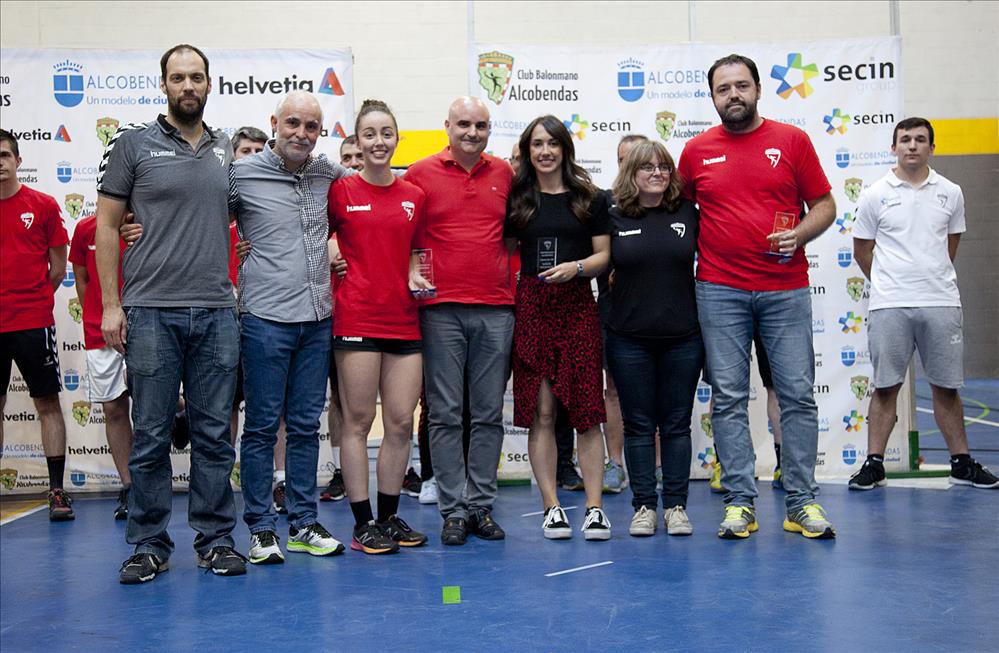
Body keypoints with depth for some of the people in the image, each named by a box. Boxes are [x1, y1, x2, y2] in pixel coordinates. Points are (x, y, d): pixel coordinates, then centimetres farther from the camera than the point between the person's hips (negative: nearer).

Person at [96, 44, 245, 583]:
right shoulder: (133, 144, 3)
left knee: (214, 434, 6)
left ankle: (215, 539, 17)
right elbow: (106, 227, 2)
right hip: (150, 312, -3)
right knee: (150, 435, 3)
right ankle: (149, 544, 15)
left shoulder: (227, 151, 13)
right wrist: (111, 305, -4)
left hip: (216, 313, 3)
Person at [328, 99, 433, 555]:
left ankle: (390, 517, 19)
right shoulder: (340, 191, 1)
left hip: (404, 319, 4)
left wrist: (415, 278, 3)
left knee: (402, 422, 5)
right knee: (358, 420, 0)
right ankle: (363, 524, 9)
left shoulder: (414, 196, 12)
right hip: (357, 318, -4)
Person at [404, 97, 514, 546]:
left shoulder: (504, 174, 11)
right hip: (441, 310, -2)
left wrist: (512, 272, 12)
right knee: (445, 414, 0)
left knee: (489, 413, 6)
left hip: (495, 310, 3)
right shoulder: (420, 174, 2)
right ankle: (454, 510, 9)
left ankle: (481, 505, 16)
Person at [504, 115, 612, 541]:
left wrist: (576, 267, -12)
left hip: (578, 306, 0)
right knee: (540, 411, 0)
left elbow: (603, 254, 7)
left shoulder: (589, 198, 9)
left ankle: (594, 507, 3)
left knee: (586, 409, -4)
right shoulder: (516, 199, 10)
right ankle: (551, 506, 8)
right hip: (531, 306, 1)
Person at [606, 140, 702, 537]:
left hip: (683, 337, 1)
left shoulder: (688, 214, 4)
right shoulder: (614, 218, 1)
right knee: (638, 425, 6)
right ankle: (643, 506, 16)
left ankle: (676, 506, 17)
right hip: (630, 340, -1)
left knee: (677, 424, 8)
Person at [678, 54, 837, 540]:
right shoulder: (696, 151, 8)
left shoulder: (792, 141, 5)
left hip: (785, 289, 0)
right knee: (728, 397, 1)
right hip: (719, 291, 1)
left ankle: (802, 503, 11)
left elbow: (824, 205, 7)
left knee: (797, 394, 1)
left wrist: (798, 234, -12)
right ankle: (740, 501, 9)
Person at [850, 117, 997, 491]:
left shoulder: (950, 193, 8)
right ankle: (874, 464, 8)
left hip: (941, 304, 2)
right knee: (885, 388, 2)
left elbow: (951, 243, 20)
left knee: (947, 388, 8)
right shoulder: (875, 195, 2)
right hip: (889, 306, -2)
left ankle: (962, 464, 18)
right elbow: (862, 249, 9)